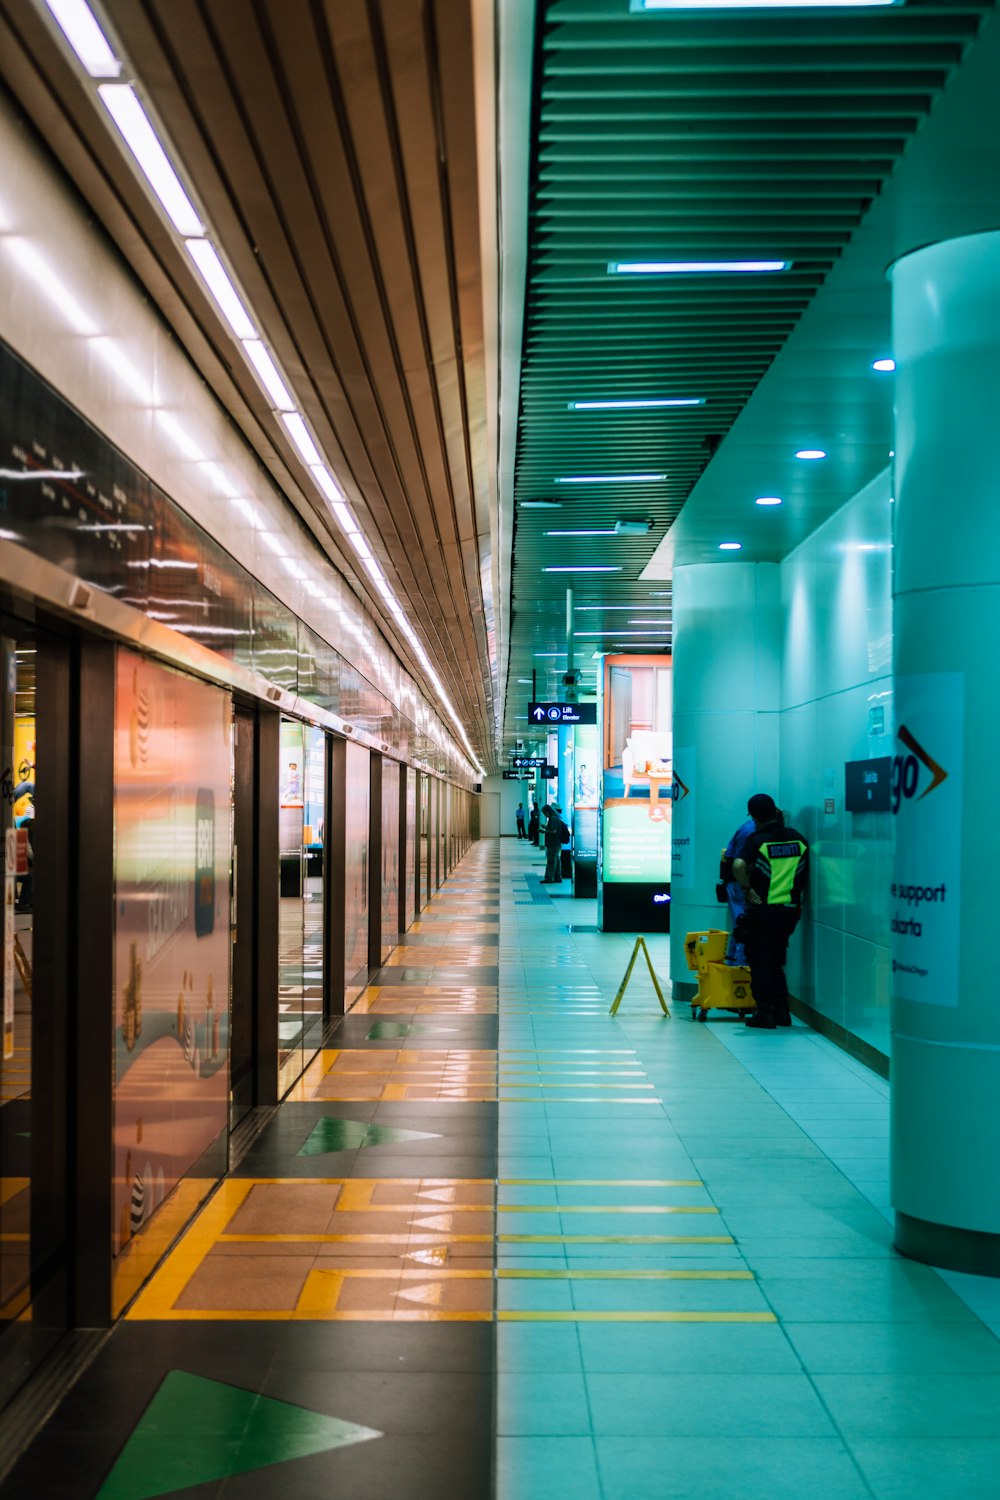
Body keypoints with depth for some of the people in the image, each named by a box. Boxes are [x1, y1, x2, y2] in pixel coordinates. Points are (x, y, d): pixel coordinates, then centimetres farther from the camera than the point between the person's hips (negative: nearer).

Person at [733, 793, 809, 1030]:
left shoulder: (757, 840, -11)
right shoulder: (798, 839, 4)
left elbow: (739, 865, -27)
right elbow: (805, 873, 10)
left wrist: (746, 888, -13)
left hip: (762, 910, -5)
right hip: (789, 910, 5)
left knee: (760, 963, 5)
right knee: (777, 962, 19)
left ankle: (765, 1013, 4)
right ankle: (781, 1011, 18)